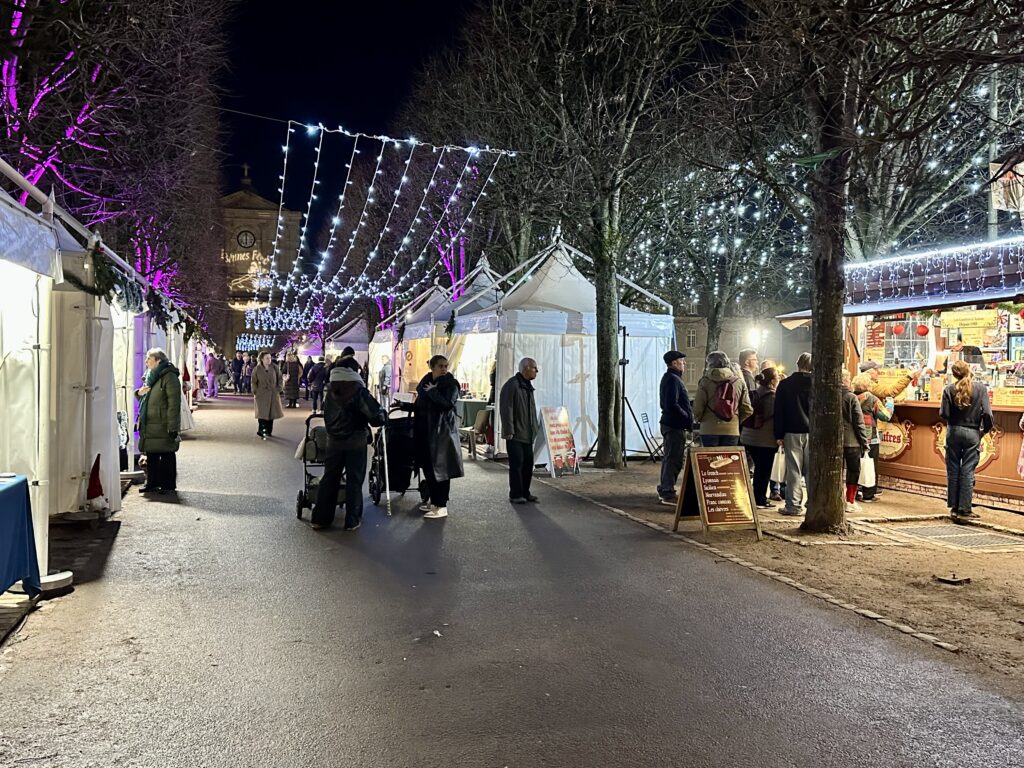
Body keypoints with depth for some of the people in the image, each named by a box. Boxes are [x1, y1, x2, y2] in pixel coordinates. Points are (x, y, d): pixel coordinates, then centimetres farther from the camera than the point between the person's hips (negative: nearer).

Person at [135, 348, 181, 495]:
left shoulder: (169, 377, -12)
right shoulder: (149, 376, 16)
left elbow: (174, 404, -17)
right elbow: (143, 400, 29)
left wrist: (173, 427, -21)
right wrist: (139, 392, 3)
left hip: (162, 426, -8)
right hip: (148, 426, 9)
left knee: (167, 456, 1)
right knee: (151, 456, 14)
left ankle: (168, 484, 8)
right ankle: (152, 482, 23)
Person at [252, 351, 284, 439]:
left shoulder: (274, 367, -1)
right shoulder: (257, 369, -5)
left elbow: (279, 378, 7)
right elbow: (254, 382, 1)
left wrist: (278, 389, 1)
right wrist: (255, 393, -3)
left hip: (273, 394, 3)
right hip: (261, 394, -3)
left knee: (271, 412, 7)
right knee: (262, 413, -9)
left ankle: (269, 431, 17)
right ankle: (261, 431, -2)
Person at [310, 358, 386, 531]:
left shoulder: (330, 391, 4)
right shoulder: (358, 390, -14)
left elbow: (326, 414, 15)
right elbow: (374, 412, -17)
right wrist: (381, 414, 3)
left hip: (333, 441, 5)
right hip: (355, 441, -5)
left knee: (329, 478, 11)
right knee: (354, 480, 4)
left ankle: (320, 518, 14)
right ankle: (352, 520, 8)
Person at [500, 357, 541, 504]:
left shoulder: (528, 386, 16)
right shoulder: (511, 385, -13)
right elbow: (506, 409, -17)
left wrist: (536, 427, 19)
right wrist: (509, 431, -20)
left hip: (527, 434, 9)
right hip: (515, 434, -9)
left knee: (528, 463, 11)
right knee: (517, 464, -5)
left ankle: (525, 492, 20)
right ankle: (515, 495, 3)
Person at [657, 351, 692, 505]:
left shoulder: (669, 378, 18)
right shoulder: (673, 379, -15)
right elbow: (672, 405, -25)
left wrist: (688, 418, 14)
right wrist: (688, 419, -17)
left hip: (671, 424, 11)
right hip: (675, 425, -11)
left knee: (670, 458, 17)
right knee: (673, 459, -7)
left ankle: (664, 490, 25)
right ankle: (668, 493, -4)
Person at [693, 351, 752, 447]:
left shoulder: (705, 380, -5)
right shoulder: (739, 381, 4)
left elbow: (698, 408, -7)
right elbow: (747, 410, 4)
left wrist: (700, 419, 14)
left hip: (709, 431, -2)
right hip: (732, 430, 2)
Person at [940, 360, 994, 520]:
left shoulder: (949, 389, -6)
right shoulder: (981, 388, -6)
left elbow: (944, 414, -8)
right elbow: (987, 413, -11)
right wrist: (986, 429, 5)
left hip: (953, 432, 1)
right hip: (972, 433, -1)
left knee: (953, 470, 9)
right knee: (968, 471, 4)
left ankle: (954, 507, 13)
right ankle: (964, 509, 4)